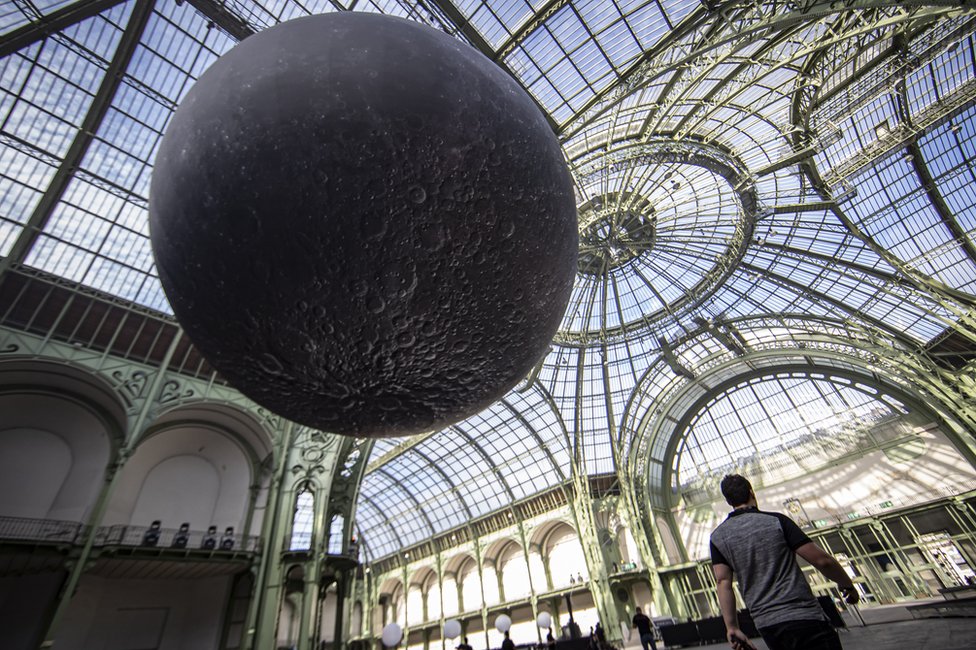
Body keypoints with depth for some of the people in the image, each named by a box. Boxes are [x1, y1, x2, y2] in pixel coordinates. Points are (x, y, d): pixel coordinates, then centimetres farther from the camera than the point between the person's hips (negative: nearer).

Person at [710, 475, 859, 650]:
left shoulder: (717, 537, 1)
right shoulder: (775, 520, -7)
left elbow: (723, 582, -5)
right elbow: (822, 560, -6)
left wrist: (732, 627, -1)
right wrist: (848, 585, 12)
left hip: (766, 626, 4)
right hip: (805, 618, -4)